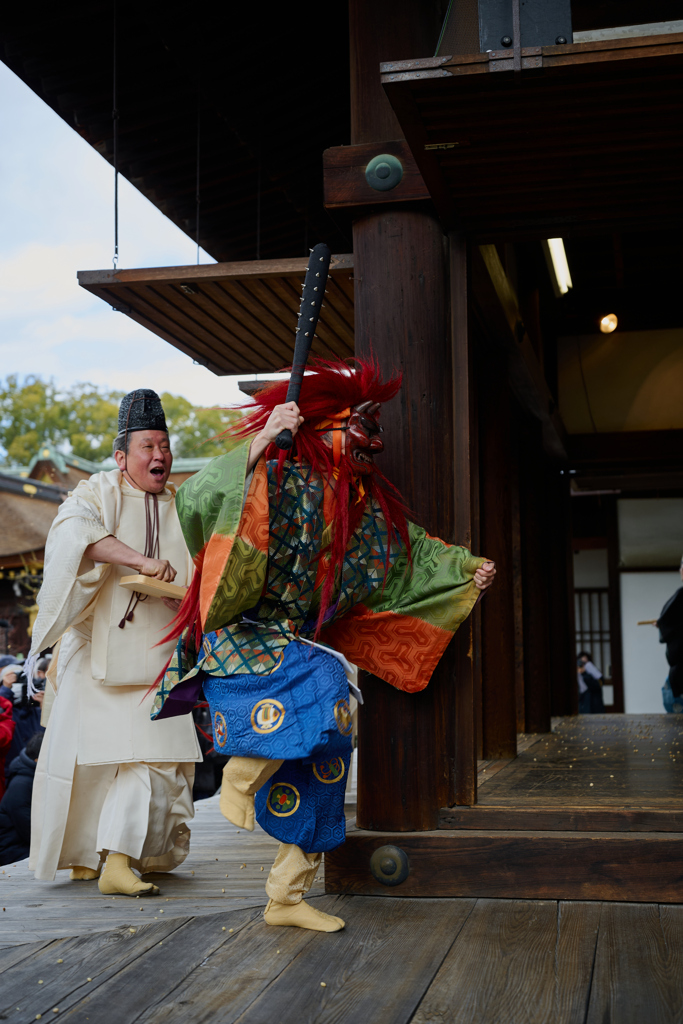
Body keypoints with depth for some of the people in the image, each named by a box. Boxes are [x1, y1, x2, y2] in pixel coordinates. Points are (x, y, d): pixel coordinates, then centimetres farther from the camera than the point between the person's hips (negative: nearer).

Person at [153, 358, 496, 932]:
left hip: (300, 644, 8)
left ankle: (288, 897, 14)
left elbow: (409, 549, 25)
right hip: (242, 636, -7)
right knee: (321, 683, -34)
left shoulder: (366, 502, 12)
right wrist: (258, 444, -35)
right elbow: (198, 499, -26)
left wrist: (468, 572, 19)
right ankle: (241, 776, -10)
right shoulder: (279, 472, -11)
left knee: (322, 757, 2)